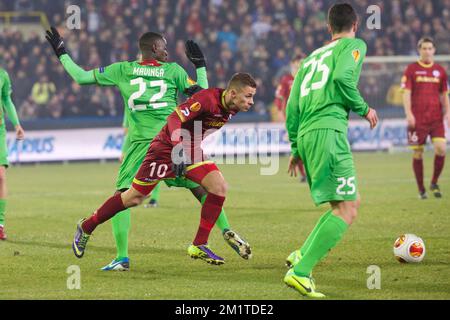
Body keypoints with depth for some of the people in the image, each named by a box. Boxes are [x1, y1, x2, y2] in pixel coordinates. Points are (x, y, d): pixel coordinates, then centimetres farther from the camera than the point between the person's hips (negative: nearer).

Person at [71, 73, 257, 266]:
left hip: (192, 151, 7)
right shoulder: (207, 99, -29)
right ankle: (86, 227, 22)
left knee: (219, 187, -14)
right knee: (134, 198, 2)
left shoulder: (231, 107, -3)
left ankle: (199, 246, -7)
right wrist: (180, 149, -48)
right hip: (166, 148, -7)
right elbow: (175, 118, -36)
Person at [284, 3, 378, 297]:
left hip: (305, 135, 8)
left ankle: (302, 256, 5)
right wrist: (364, 109, 0)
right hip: (329, 131, -8)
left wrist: (296, 149, 26)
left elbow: (293, 106, 21)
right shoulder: (354, 45, 7)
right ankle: (300, 271, -20)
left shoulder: (311, 57, 26)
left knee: (352, 202, 17)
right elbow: (342, 77, -14)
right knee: (346, 211, -10)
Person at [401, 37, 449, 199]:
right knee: (418, 153, 1)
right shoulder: (411, 69, 2)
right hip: (418, 118, -2)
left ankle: (434, 183, 7)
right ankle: (421, 189, 12)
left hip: (436, 118, 2)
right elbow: (406, 93, -2)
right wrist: (409, 113, -13)